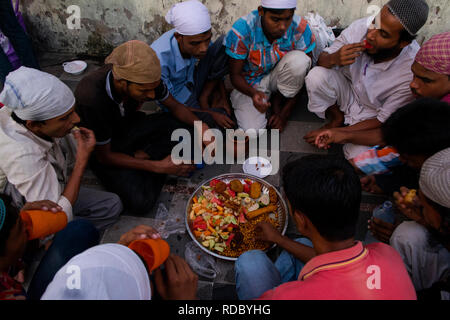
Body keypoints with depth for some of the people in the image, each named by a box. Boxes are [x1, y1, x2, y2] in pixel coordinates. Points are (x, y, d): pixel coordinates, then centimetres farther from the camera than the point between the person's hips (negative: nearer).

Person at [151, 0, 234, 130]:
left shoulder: (197, 37, -20)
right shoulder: (159, 60, -35)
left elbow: (216, 68, 2)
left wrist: (223, 97, -7)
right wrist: (211, 113, -21)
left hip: (193, 82, 6)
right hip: (179, 99, -5)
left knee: (223, 44, -17)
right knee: (226, 119, -28)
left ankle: (204, 98, -9)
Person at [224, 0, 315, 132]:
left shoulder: (300, 28, -21)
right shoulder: (242, 31, -26)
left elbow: (303, 72, -13)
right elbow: (235, 74, -16)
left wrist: (285, 113, -14)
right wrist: (253, 93, -38)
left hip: (277, 78, 1)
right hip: (249, 84, -1)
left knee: (299, 60, -32)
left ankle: (278, 101, -5)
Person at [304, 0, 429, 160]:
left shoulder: (413, 71, -30)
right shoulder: (360, 27, -23)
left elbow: (383, 121, -19)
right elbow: (322, 59, -9)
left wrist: (338, 133, -22)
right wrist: (333, 58, -34)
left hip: (372, 116, -2)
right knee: (316, 76, -27)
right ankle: (337, 118, 1)